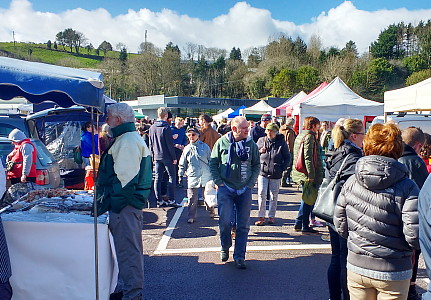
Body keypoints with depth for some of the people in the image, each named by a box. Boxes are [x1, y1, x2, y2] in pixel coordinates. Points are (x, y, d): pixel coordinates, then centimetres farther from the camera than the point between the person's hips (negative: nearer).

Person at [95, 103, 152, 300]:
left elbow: (125, 178, -22)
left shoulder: (128, 141, -15)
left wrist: (113, 204, -18)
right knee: (129, 247, 18)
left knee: (128, 249, -3)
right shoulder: (128, 139, 19)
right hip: (128, 204, 11)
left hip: (124, 204, -11)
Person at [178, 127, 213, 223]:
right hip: (192, 177, 1)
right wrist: (180, 175, 8)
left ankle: (211, 211, 32)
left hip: (206, 176, 0)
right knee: (192, 198, -2)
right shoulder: (187, 149, 6)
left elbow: (211, 161, 10)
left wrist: (213, 173, 9)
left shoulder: (205, 147, 4)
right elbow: (182, 164, 13)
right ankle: (191, 216, 9)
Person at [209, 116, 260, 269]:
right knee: (225, 221, -6)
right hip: (225, 189, -2)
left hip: (244, 190, 2)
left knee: (243, 225, 4)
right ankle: (225, 248, 22)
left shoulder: (251, 145, 3)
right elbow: (213, 163, 4)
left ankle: (239, 257, 16)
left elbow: (256, 166, 11)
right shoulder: (222, 143, -1)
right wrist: (218, 182, -3)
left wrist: (250, 183, 1)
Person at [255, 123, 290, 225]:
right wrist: (260, 151, -7)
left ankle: (271, 216, 22)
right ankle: (261, 216, 5)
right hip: (263, 171, 1)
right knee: (261, 194, -5)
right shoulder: (261, 140, 5)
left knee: (274, 195, 8)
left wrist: (282, 168, -5)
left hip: (276, 174, 0)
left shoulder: (281, 142, 1)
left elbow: (287, 157, 6)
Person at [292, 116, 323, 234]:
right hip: (308, 174, -10)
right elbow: (308, 157, -21)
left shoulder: (299, 136, 16)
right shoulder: (309, 136, -13)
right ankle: (305, 227, 6)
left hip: (300, 173, 10)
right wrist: (311, 175, -22)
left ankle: (298, 224, 24)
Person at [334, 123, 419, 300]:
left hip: (356, 268, 3)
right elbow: (414, 235, -19)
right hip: (392, 273, -2)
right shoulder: (407, 187, -15)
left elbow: (340, 226, -2)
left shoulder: (351, 182, -6)